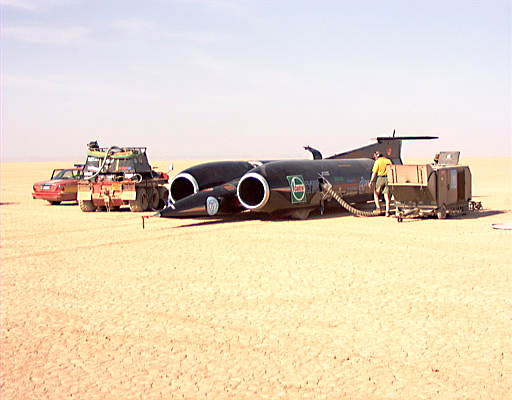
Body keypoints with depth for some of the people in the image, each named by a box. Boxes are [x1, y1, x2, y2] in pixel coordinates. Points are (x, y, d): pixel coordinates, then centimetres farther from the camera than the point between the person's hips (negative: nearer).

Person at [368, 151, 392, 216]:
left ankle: (378, 208, 0)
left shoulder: (377, 162, -3)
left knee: (376, 194, 12)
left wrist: (371, 181, -3)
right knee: (386, 195, 3)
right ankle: (387, 211, -3)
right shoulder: (388, 161, 10)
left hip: (380, 178, -4)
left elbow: (374, 173, -7)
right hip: (388, 178, 4)